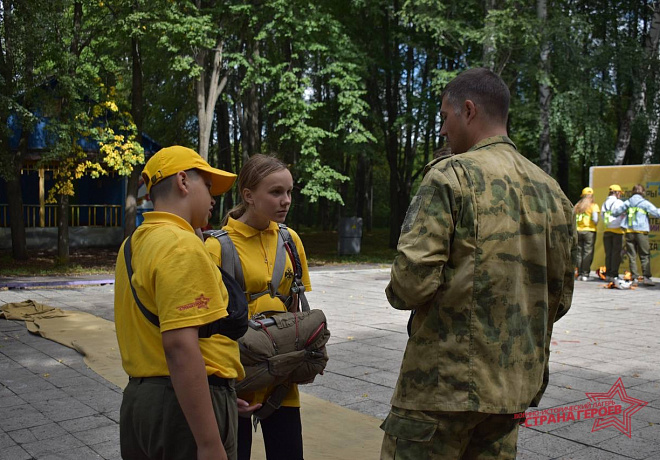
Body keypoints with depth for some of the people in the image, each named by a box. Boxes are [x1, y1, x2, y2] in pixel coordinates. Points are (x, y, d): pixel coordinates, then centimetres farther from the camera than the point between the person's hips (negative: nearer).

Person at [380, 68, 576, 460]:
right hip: (516, 384, 7)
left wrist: (398, 294, 1)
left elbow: (413, 279, -21)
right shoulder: (550, 189, 8)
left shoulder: (451, 175, -14)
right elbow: (559, 297, 12)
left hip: (445, 383, -7)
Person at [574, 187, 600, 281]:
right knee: (588, 253, -2)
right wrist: (595, 224, 8)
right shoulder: (593, 205, -2)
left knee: (579, 253, 8)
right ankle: (585, 274, -6)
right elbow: (595, 219, -11)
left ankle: (579, 274, 8)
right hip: (589, 231, -4)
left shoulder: (577, 205, 12)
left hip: (578, 231, 4)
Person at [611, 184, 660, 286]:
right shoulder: (645, 203, -2)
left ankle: (635, 278, 2)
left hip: (629, 232, 3)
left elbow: (614, 212, 12)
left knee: (632, 256, 5)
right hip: (641, 232, -3)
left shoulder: (627, 202, 8)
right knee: (645, 255, 3)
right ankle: (646, 277, -6)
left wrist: (623, 214, 30)